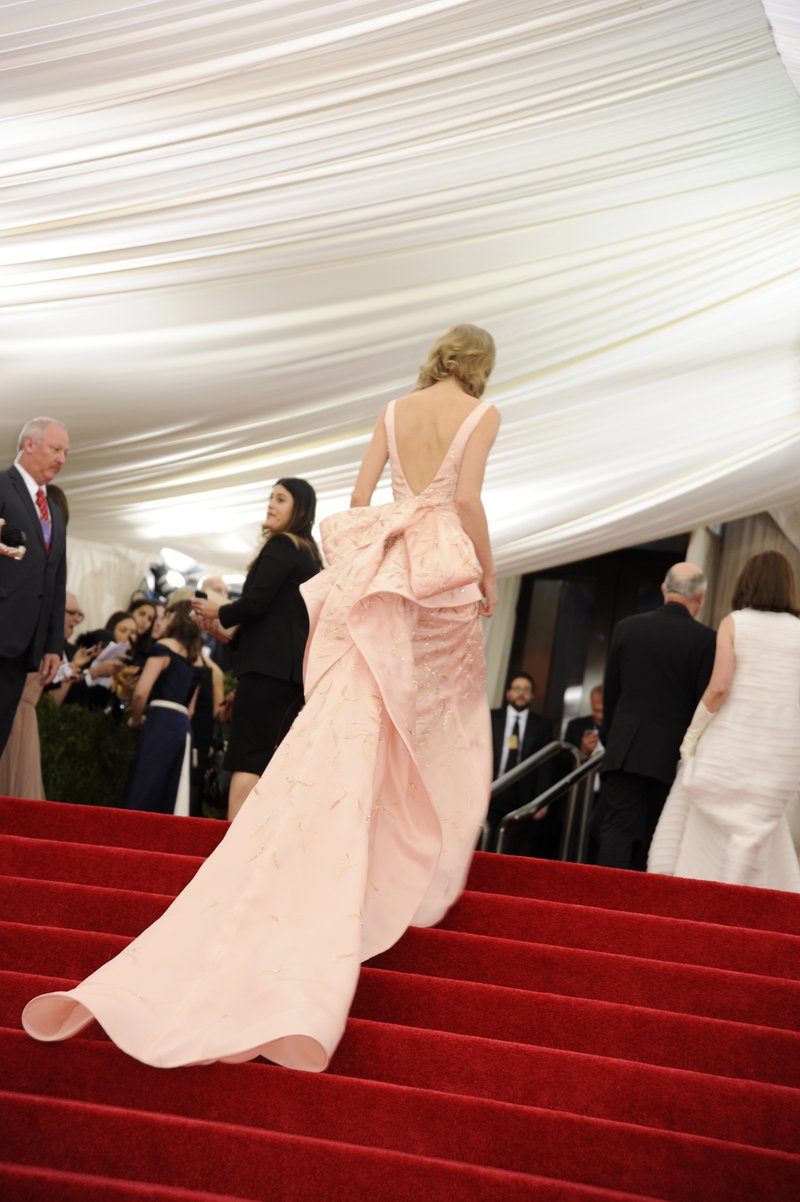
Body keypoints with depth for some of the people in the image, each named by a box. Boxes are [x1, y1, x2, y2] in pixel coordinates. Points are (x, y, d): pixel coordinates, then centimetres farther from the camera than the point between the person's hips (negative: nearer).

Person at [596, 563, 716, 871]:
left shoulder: (626, 628, 2)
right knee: (653, 837, 9)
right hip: (673, 754, -1)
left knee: (617, 829, -2)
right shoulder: (706, 640, -7)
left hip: (625, 750, 1)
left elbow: (610, 692, 9)